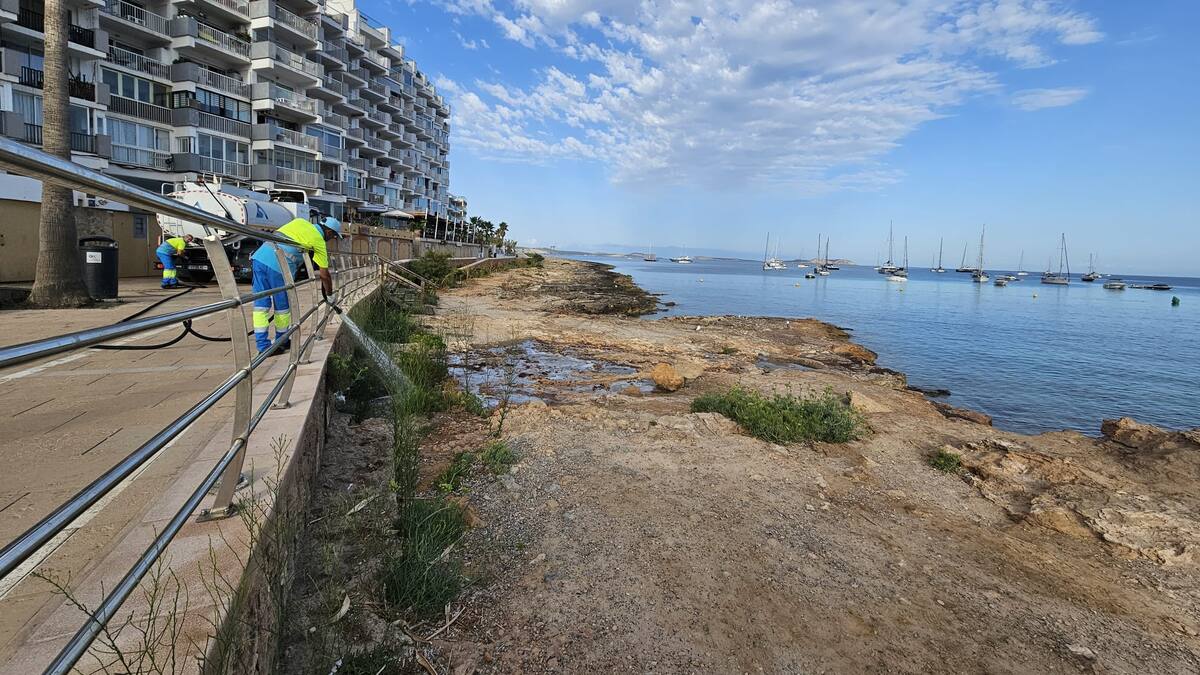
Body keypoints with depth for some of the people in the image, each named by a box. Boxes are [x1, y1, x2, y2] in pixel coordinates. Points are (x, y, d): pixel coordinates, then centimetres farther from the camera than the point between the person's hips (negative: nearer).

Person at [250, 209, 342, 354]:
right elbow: (324, 274, 8)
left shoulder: (299, 221, 21)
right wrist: (329, 294, 20)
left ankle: (263, 345, 10)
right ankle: (282, 341, 27)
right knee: (283, 306, 13)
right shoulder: (319, 241, 7)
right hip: (279, 267, -6)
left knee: (261, 304, 7)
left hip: (259, 256, 6)